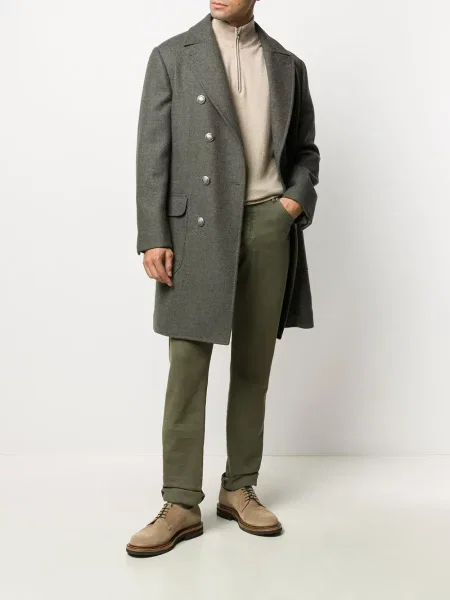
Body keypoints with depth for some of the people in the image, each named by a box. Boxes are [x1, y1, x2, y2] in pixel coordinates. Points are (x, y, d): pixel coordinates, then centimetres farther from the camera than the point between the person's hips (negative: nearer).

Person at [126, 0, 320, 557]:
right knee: (187, 366, -3)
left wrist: (298, 196, -1)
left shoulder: (287, 65, 13)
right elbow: (153, 153, 0)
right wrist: (153, 238, -8)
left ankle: (239, 489, 20)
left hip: (268, 225, 3)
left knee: (253, 366, 7)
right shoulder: (172, 56, 5)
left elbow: (304, 148, 19)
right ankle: (181, 505, 6)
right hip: (198, 226, -2)